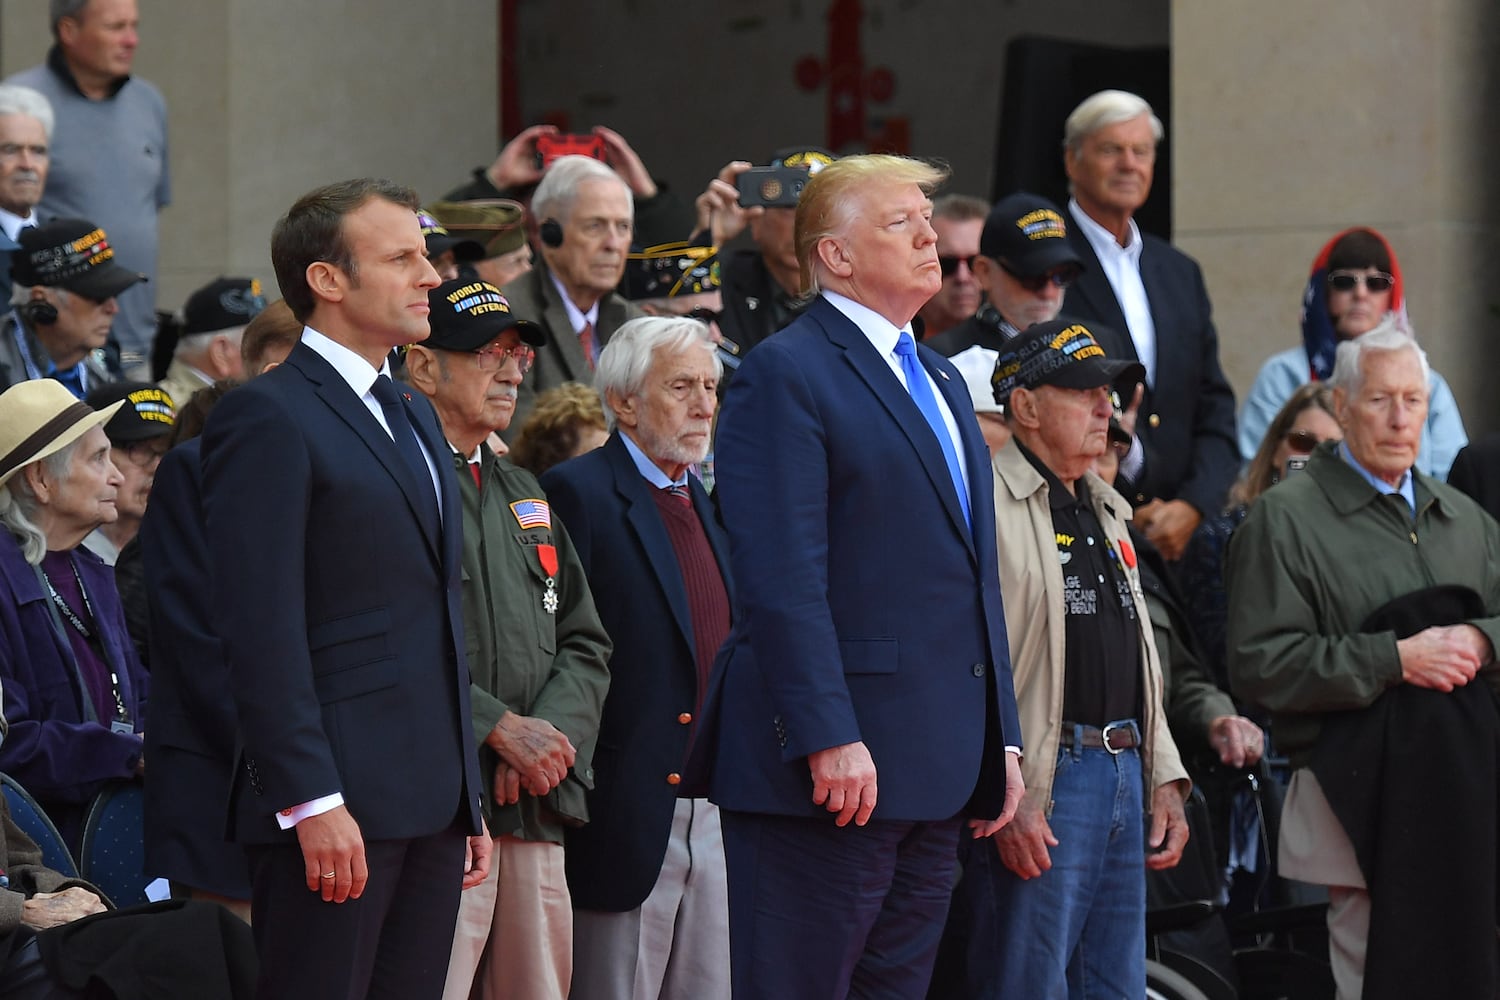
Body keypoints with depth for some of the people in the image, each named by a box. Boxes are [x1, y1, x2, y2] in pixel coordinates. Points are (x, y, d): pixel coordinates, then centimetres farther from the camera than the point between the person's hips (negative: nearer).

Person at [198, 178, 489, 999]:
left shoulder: (414, 418, 21)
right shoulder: (265, 417, -7)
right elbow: (261, 630, -14)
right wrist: (312, 802, -20)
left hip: (431, 804, 8)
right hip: (337, 806, -8)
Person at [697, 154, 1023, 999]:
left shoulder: (943, 381, 21)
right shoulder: (786, 374, -7)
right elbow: (783, 577, -16)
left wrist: (1002, 739, 17)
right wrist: (829, 740, -22)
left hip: (939, 770, 9)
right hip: (833, 764, -8)